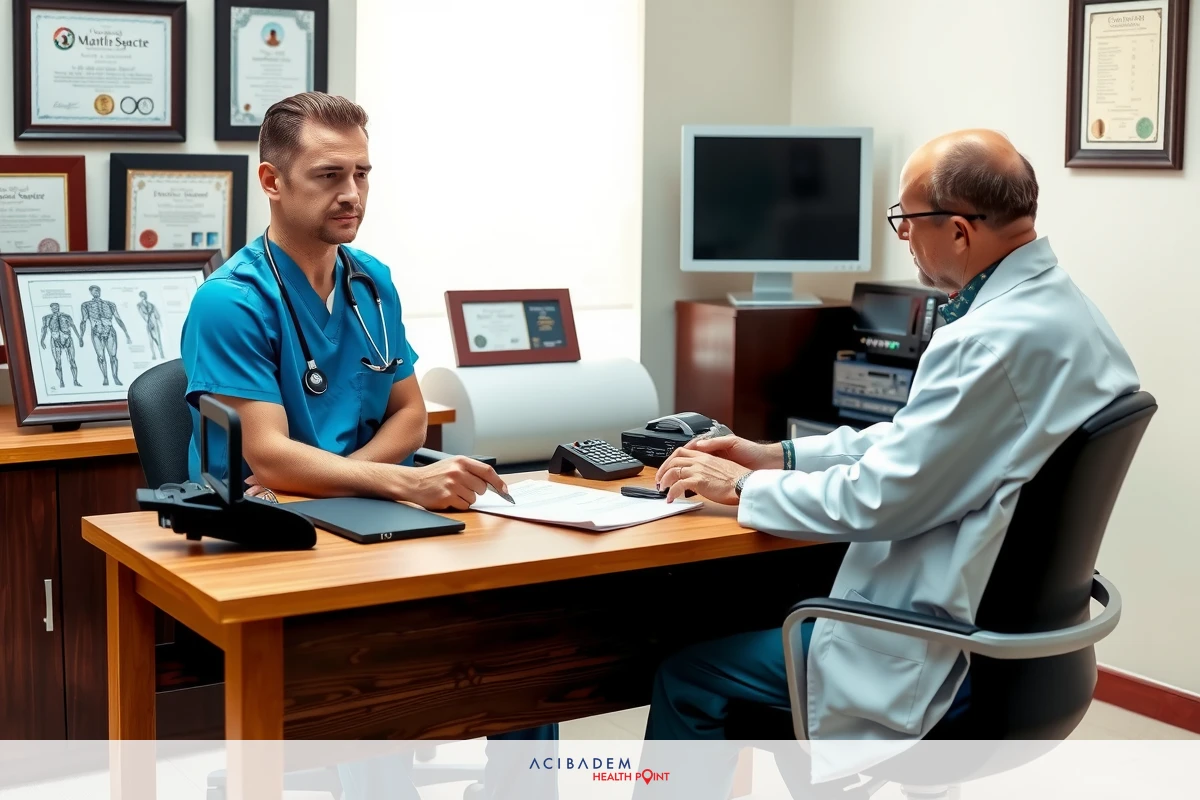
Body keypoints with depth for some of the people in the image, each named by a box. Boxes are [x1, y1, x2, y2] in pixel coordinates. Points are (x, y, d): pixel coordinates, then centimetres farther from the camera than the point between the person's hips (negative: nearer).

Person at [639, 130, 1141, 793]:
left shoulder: (996, 340, -28)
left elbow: (875, 501, -24)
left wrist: (741, 487, -9)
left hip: (944, 658, -10)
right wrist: (776, 456, 10)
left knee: (687, 675, 0)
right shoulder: (1059, 305, 4)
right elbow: (916, 438, 13)